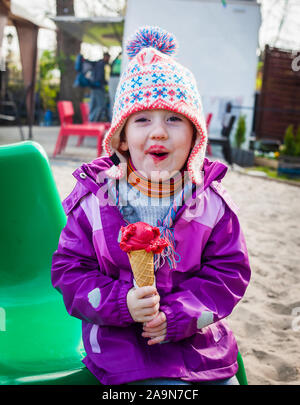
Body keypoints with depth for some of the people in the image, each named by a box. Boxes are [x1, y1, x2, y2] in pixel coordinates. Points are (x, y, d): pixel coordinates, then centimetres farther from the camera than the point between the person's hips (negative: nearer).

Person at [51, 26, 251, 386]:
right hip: (122, 343, -2)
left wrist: (176, 315, -16)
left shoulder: (211, 201, -5)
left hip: (200, 340, 3)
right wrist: (121, 303, -21)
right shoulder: (95, 199, -8)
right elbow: (69, 269, -5)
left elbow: (229, 271, -4)